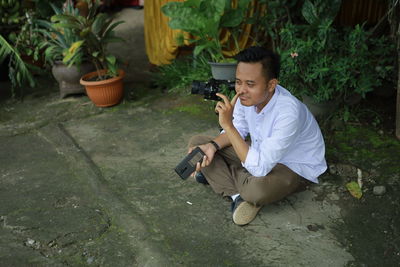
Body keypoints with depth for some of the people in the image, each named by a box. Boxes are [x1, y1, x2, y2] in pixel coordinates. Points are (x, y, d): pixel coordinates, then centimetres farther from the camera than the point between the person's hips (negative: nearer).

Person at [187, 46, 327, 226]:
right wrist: (212, 146, -16)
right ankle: (238, 195, -14)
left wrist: (227, 125, -39)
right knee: (197, 143, -4)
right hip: (260, 150, 7)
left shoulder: (288, 112, -36)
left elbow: (259, 168, -38)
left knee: (258, 189, -41)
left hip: (294, 166, -7)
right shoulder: (246, 95, -16)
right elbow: (239, 129, 3)